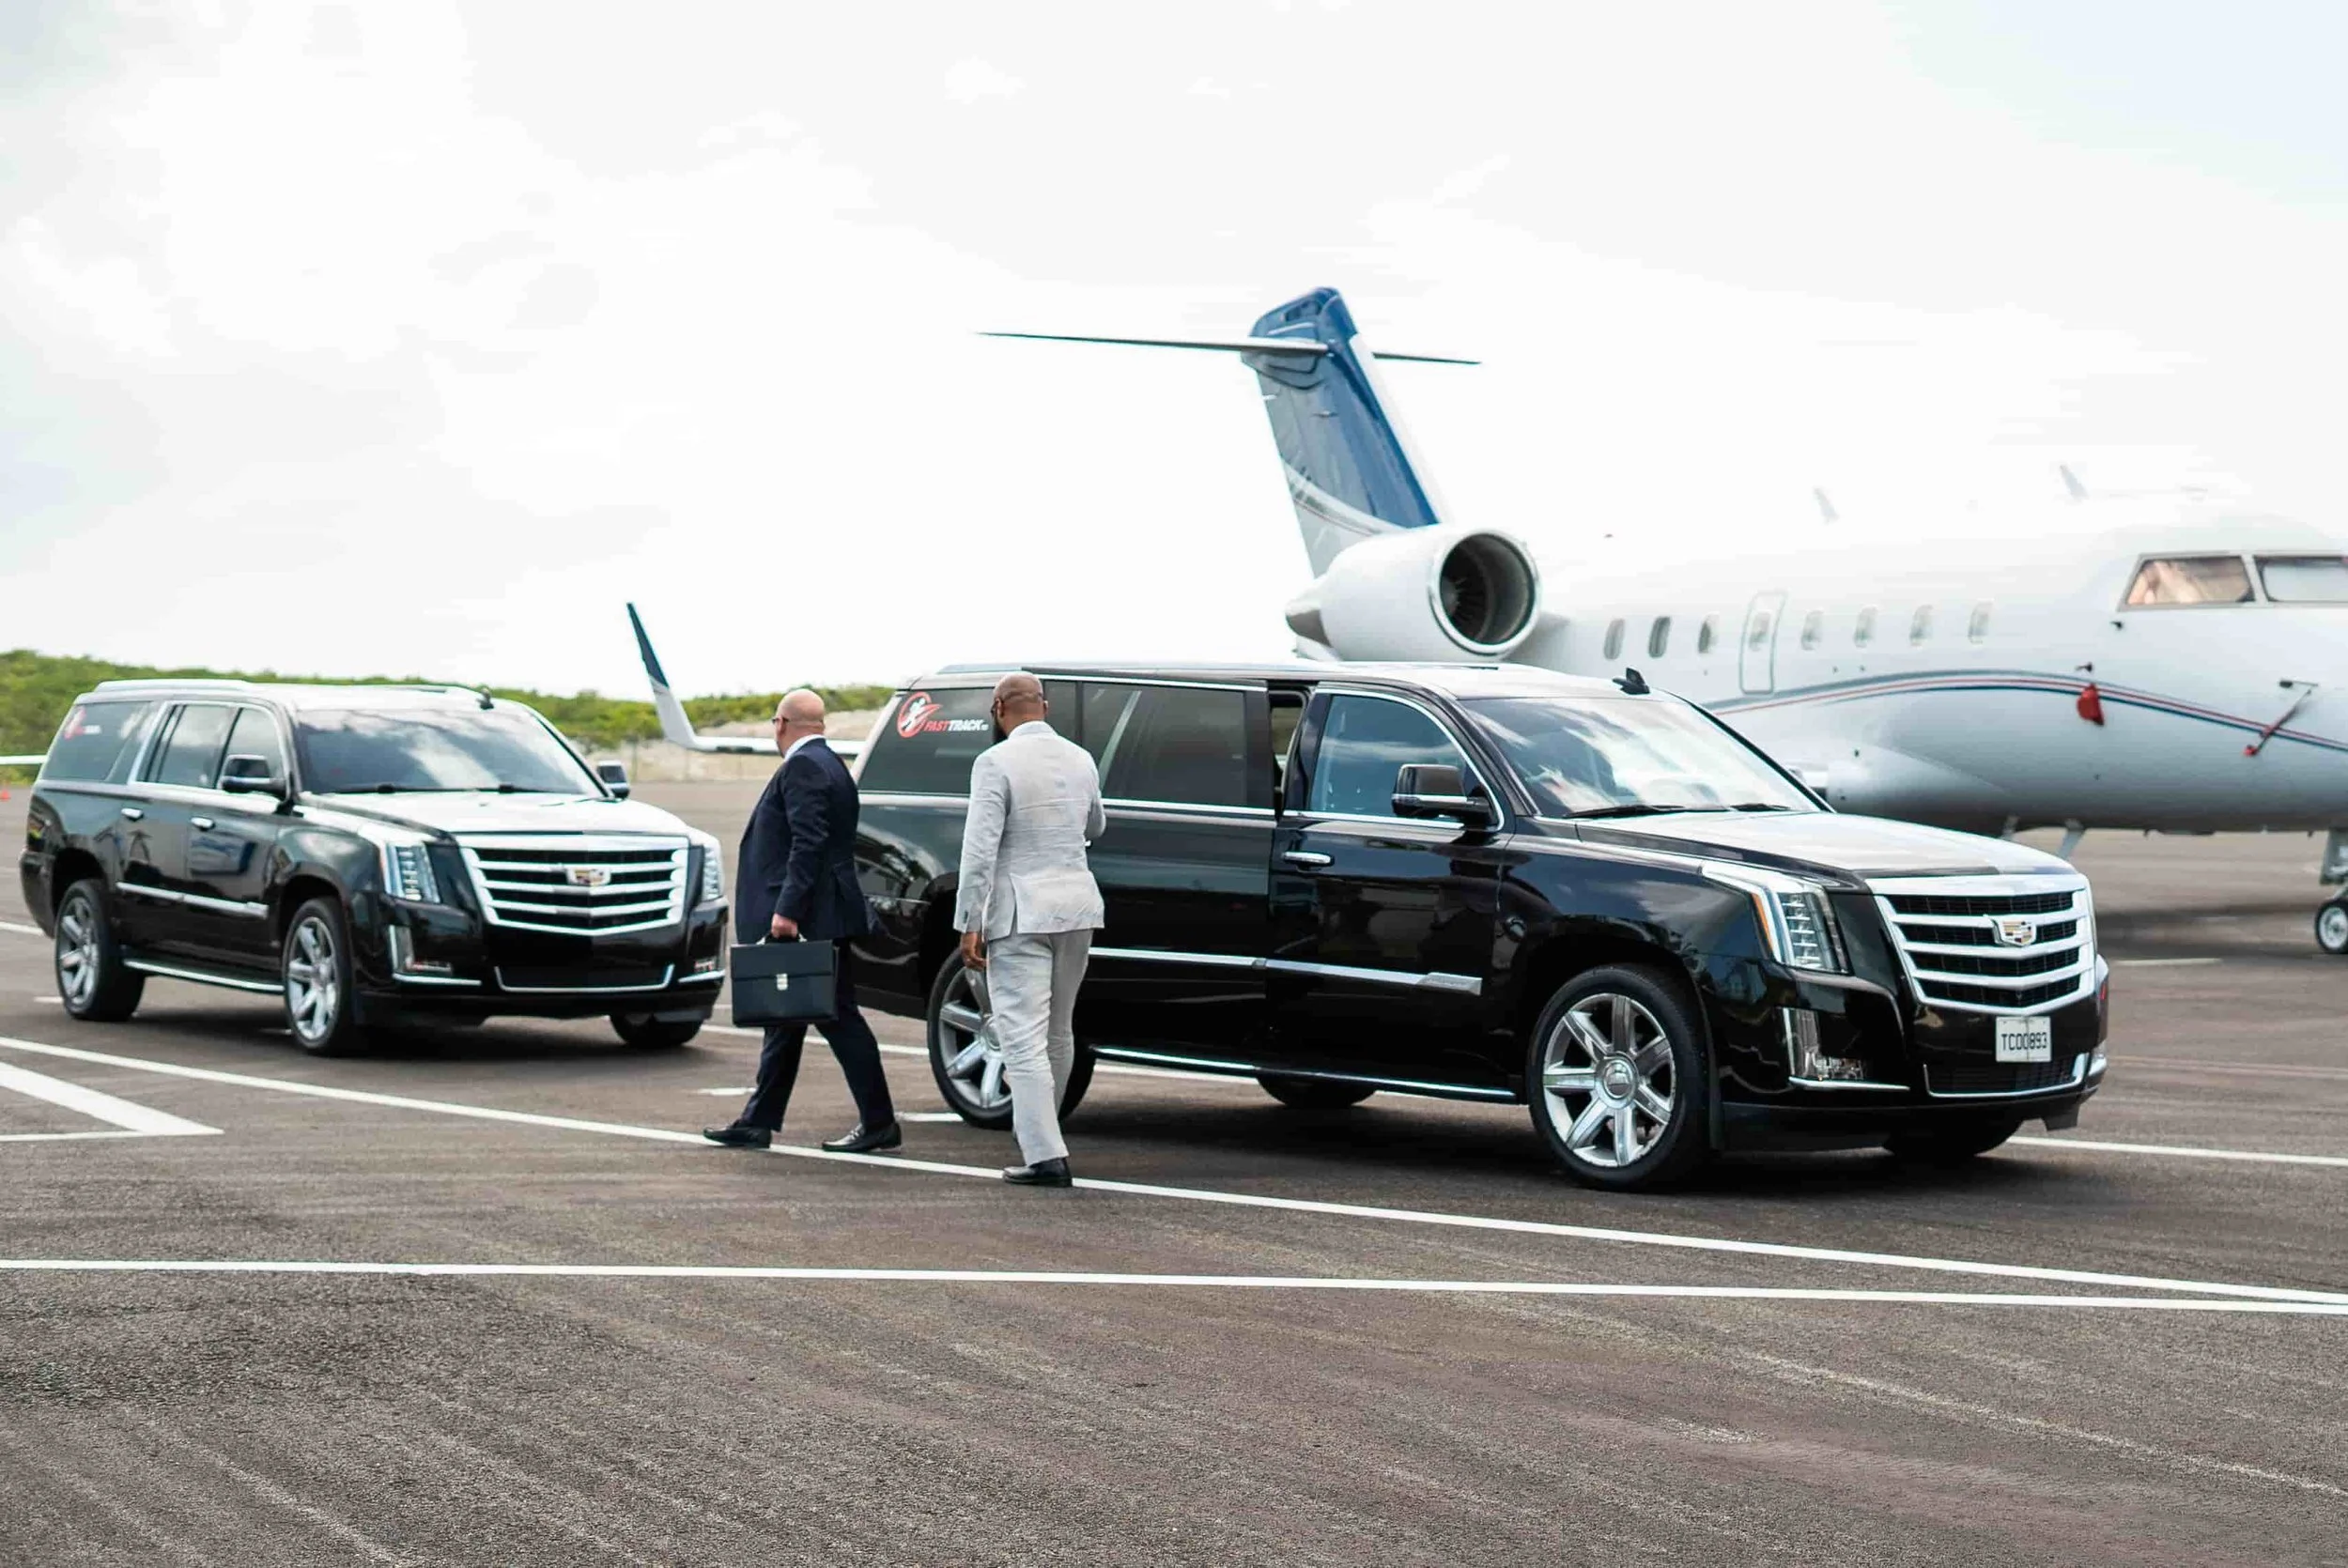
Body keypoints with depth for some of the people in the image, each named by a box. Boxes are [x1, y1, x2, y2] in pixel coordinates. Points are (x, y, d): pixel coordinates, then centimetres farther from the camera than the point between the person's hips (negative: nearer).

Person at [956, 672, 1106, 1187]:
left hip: (1021, 914, -6)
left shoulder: (996, 763, -12)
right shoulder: (1080, 759, 7)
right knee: (1057, 1033, 18)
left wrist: (970, 924, -13)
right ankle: (1036, 1133, 32)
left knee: (1023, 1037, -6)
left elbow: (980, 849, -17)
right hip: (1077, 906, 7)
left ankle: (1046, 1156, -13)